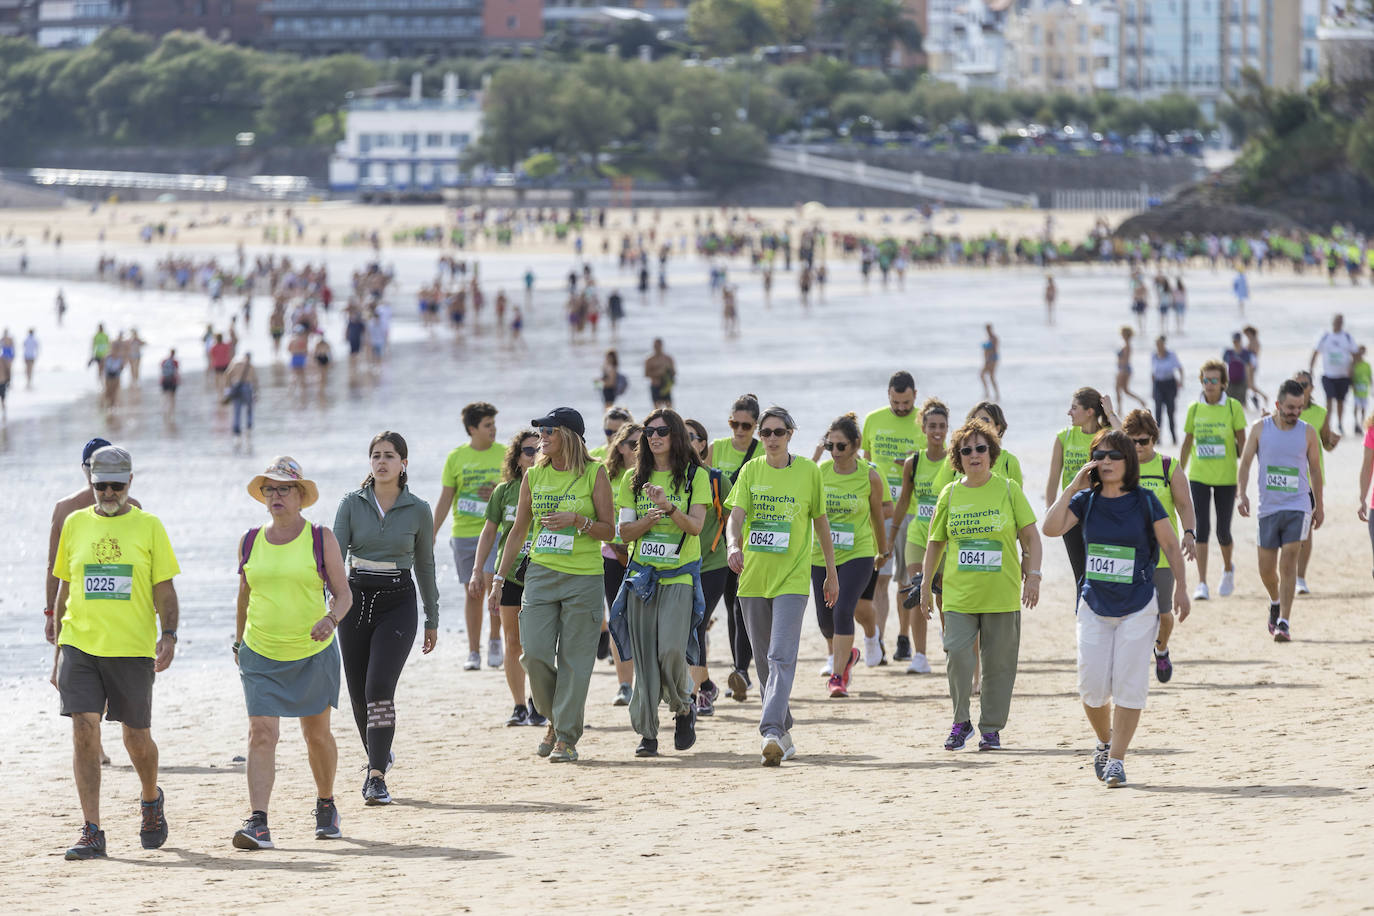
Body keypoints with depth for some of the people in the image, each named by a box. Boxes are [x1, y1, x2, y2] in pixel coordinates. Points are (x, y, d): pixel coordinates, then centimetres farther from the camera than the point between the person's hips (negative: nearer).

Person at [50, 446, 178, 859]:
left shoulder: (148, 526, 3)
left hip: (133, 649, -1)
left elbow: (164, 591, 3)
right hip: (80, 644, 1)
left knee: (137, 737, 7)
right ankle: (91, 832, -8)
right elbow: (64, 591, 15)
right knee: (84, 731, -10)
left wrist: (168, 635, -13)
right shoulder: (75, 524, 9)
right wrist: (58, 651, 13)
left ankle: (151, 799, 38)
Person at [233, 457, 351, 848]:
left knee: (317, 734, 12)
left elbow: (343, 593, -2)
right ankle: (257, 822, -19)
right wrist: (238, 643, 18)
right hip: (261, 655, 1)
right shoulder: (250, 542, 5)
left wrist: (331, 619, -22)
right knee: (261, 733, -12)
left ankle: (326, 804, 36)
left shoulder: (320, 539, -3)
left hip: (314, 654, -1)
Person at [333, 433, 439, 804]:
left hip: (398, 604, -2)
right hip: (357, 598, 2)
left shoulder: (418, 511, 1)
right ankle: (379, 756, 36)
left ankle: (377, 777, -17)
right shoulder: (352, 504, 1)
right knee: (358, 695, 9)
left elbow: (424, 566, 11)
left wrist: (432, 620, 15)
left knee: (379, 689, -18)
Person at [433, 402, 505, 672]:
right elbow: (445, 500, 7)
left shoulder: (504, 455, 3)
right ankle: (473, 652, 11)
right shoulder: (456, 457, 4)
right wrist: (431, 535, 4)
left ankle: (495, 639, 1)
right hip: (464, 534, 1)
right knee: (472, 593, 4)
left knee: (491, 582, -19)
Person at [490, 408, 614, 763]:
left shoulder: (594, 474, -1)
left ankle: (567, 737, 4)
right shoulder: (534, 476, 9)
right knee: (535, 653, -6)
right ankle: (556, 719, 18)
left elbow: (609, 530, -1)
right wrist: (499, 579, 11)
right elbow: (518, 531, 15)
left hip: (583, 577, -3)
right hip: (541, 573, 3)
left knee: (574, 659, -3)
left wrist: (577, 520, -18)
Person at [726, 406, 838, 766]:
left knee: (782, 658, -17)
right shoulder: (751, 471, 6)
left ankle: (772, 731, -27)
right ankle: (784, 734, 23)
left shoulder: (808, 471, 2)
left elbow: (821, 523, 10)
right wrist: (734, 544, -28)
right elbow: (737, 513, -6)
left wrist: (832, 573, 15)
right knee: (764, 662, 11)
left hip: (792, 579, -3)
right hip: (753, 577, 3)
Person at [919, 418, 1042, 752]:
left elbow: (1030, 536, 4)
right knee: (957, 655, -11)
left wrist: (1033, 575, -7)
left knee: (998, 662, 3)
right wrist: (926, 586, 13)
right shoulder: (950, 494, 6)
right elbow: (935, 543, 14)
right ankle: (961, 722, 6)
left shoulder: (1008, 490, 2)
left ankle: (991, 728, 15)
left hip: (1002, 595, -1)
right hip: (959, 595, 1)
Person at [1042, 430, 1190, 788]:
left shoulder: (1144, 501, -3)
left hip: (1138, 607, -2)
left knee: (1129, 685, -6)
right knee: (1092, 686, 0)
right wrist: (1074, 487, -12)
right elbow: (1051, 528, -12)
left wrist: (1181, 588, -6)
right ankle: (1104, 741, 27)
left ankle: (1116, 758, 1)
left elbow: (1171, 546, 2)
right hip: (1094, 606, 2)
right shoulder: (1085, 501, 2)